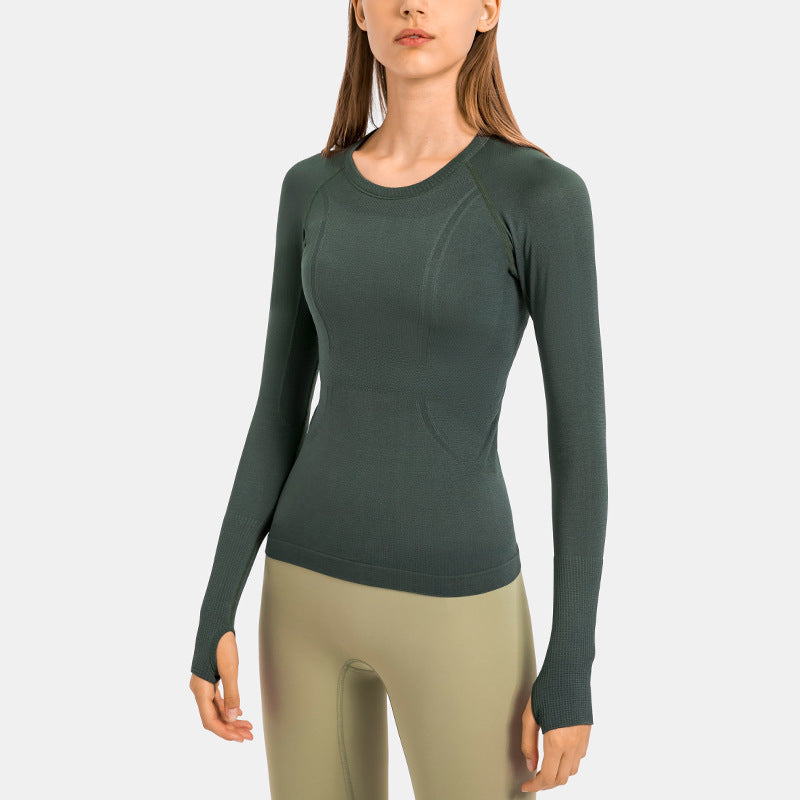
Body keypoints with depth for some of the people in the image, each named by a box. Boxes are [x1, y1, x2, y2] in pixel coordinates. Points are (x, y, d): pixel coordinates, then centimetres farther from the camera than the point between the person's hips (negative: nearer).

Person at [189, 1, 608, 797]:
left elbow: (581, 435, -10)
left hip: (453, 608, -4)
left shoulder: (545, 195, -11)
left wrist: (571, 670, -10)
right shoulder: (312, 191, 3)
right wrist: (215, 614, 3)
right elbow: (279, 414, 6)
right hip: (312, 586, 5)